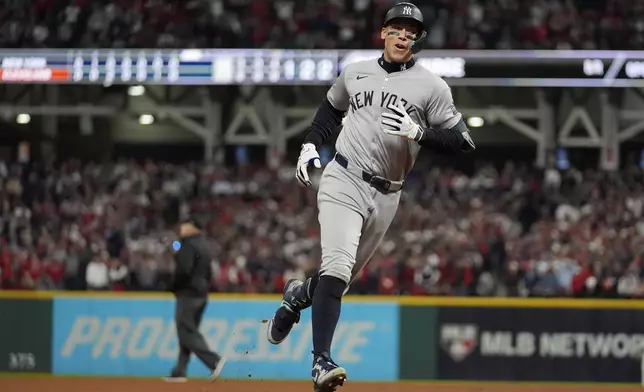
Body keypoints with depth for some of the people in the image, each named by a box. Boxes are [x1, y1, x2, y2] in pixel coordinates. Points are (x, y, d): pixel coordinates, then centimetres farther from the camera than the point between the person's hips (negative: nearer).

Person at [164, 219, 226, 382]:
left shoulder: (188, 246, -12)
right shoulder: (203, 247, 16)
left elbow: (184, 270, -21)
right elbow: (208, 274, 19)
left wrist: (175, 287, -8)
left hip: (188, 294, -9)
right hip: (202, 295, 9)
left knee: (187, 332, -10)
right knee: (187, 333, 11)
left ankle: (214, 360, -22)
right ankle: (179, 372, 11)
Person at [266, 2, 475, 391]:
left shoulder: (432, 86, 0)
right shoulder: (355, 73, 7)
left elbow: (461, 143, -5)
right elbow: (331, 109, 27)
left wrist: (418, 132, -19)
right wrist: (310, 145, 13)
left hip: (386, 197, 2)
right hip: (344, 181, -1)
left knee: (342, 277, 13)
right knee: (338, 266, -21)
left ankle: (298, 295, 48)